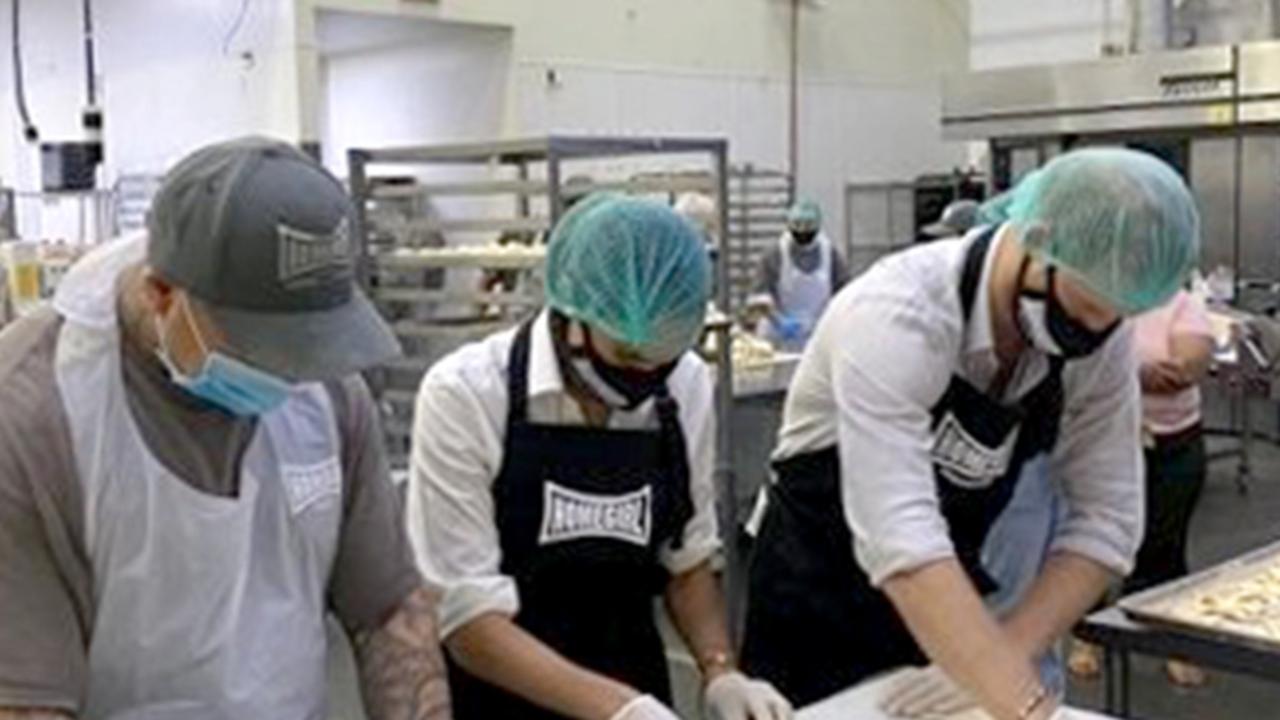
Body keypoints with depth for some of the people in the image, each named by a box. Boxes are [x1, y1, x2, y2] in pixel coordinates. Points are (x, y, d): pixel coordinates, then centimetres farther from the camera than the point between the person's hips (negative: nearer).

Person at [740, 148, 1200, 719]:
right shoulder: (898, 315, -32)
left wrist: (1005, 655, -22)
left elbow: (1105, 518, -10)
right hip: (818, 609, -4)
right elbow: (899, 539, -41)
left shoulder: (1100, 336, -13)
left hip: (944, 615, 5)